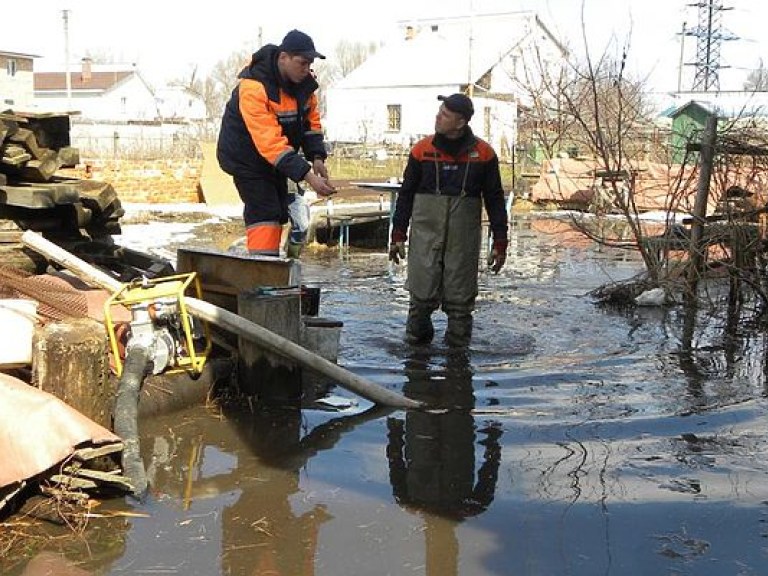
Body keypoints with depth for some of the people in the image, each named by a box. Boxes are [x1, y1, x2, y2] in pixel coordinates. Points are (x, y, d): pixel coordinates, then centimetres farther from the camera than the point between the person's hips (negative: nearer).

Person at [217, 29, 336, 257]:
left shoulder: (304, 80, -8)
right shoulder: (254, 86, -32)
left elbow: (311, 119, 4)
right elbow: (270, 142, -38)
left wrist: (316, 156, -13)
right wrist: (307, 176, -43)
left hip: (275, 159, 8)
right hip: (245, 157, -8)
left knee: (279, 214, 11)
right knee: (263, 214, -17)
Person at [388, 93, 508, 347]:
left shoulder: (483, 154, 2)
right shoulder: (422, 150, 3)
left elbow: (495, 199, 7)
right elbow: (406, 194, 9)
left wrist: (500, 243, 4)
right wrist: (398, 235, 6)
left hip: (464, 237, 0)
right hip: (425, 233, 0)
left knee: (460, 298, 5)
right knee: (422, 294, -2)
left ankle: (458, 346, 17)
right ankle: (416, 343, 15)